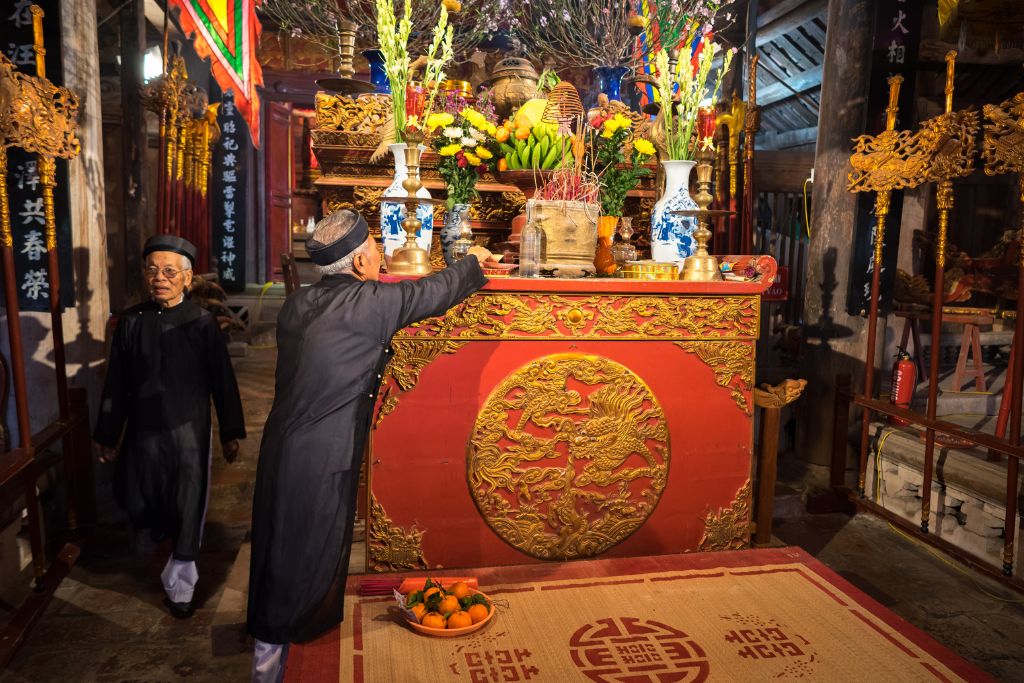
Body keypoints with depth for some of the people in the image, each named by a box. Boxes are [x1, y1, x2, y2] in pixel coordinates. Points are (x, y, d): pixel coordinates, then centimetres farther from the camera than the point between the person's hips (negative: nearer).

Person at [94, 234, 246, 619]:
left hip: (189, 433, -2)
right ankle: (160, 527, 51)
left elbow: (222, 381, -2)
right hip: (143, 432, 2)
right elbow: (116, 384, 3)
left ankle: (179, 588, 25)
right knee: (135, 503, 16)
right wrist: (108, 436, 8)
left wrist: (230, 433, 1)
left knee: (187, 513, 6)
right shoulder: (131, 322, -2)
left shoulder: (202, 323, -8)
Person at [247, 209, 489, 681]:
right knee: (309, 557, 9)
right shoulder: (369, 302, -16)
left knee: (281, 552, 20)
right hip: (322, 459, -8)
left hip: (282, 445, 8)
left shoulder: (297, 305, 6)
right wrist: (473, 263, 14)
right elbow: (434, 292, -5)